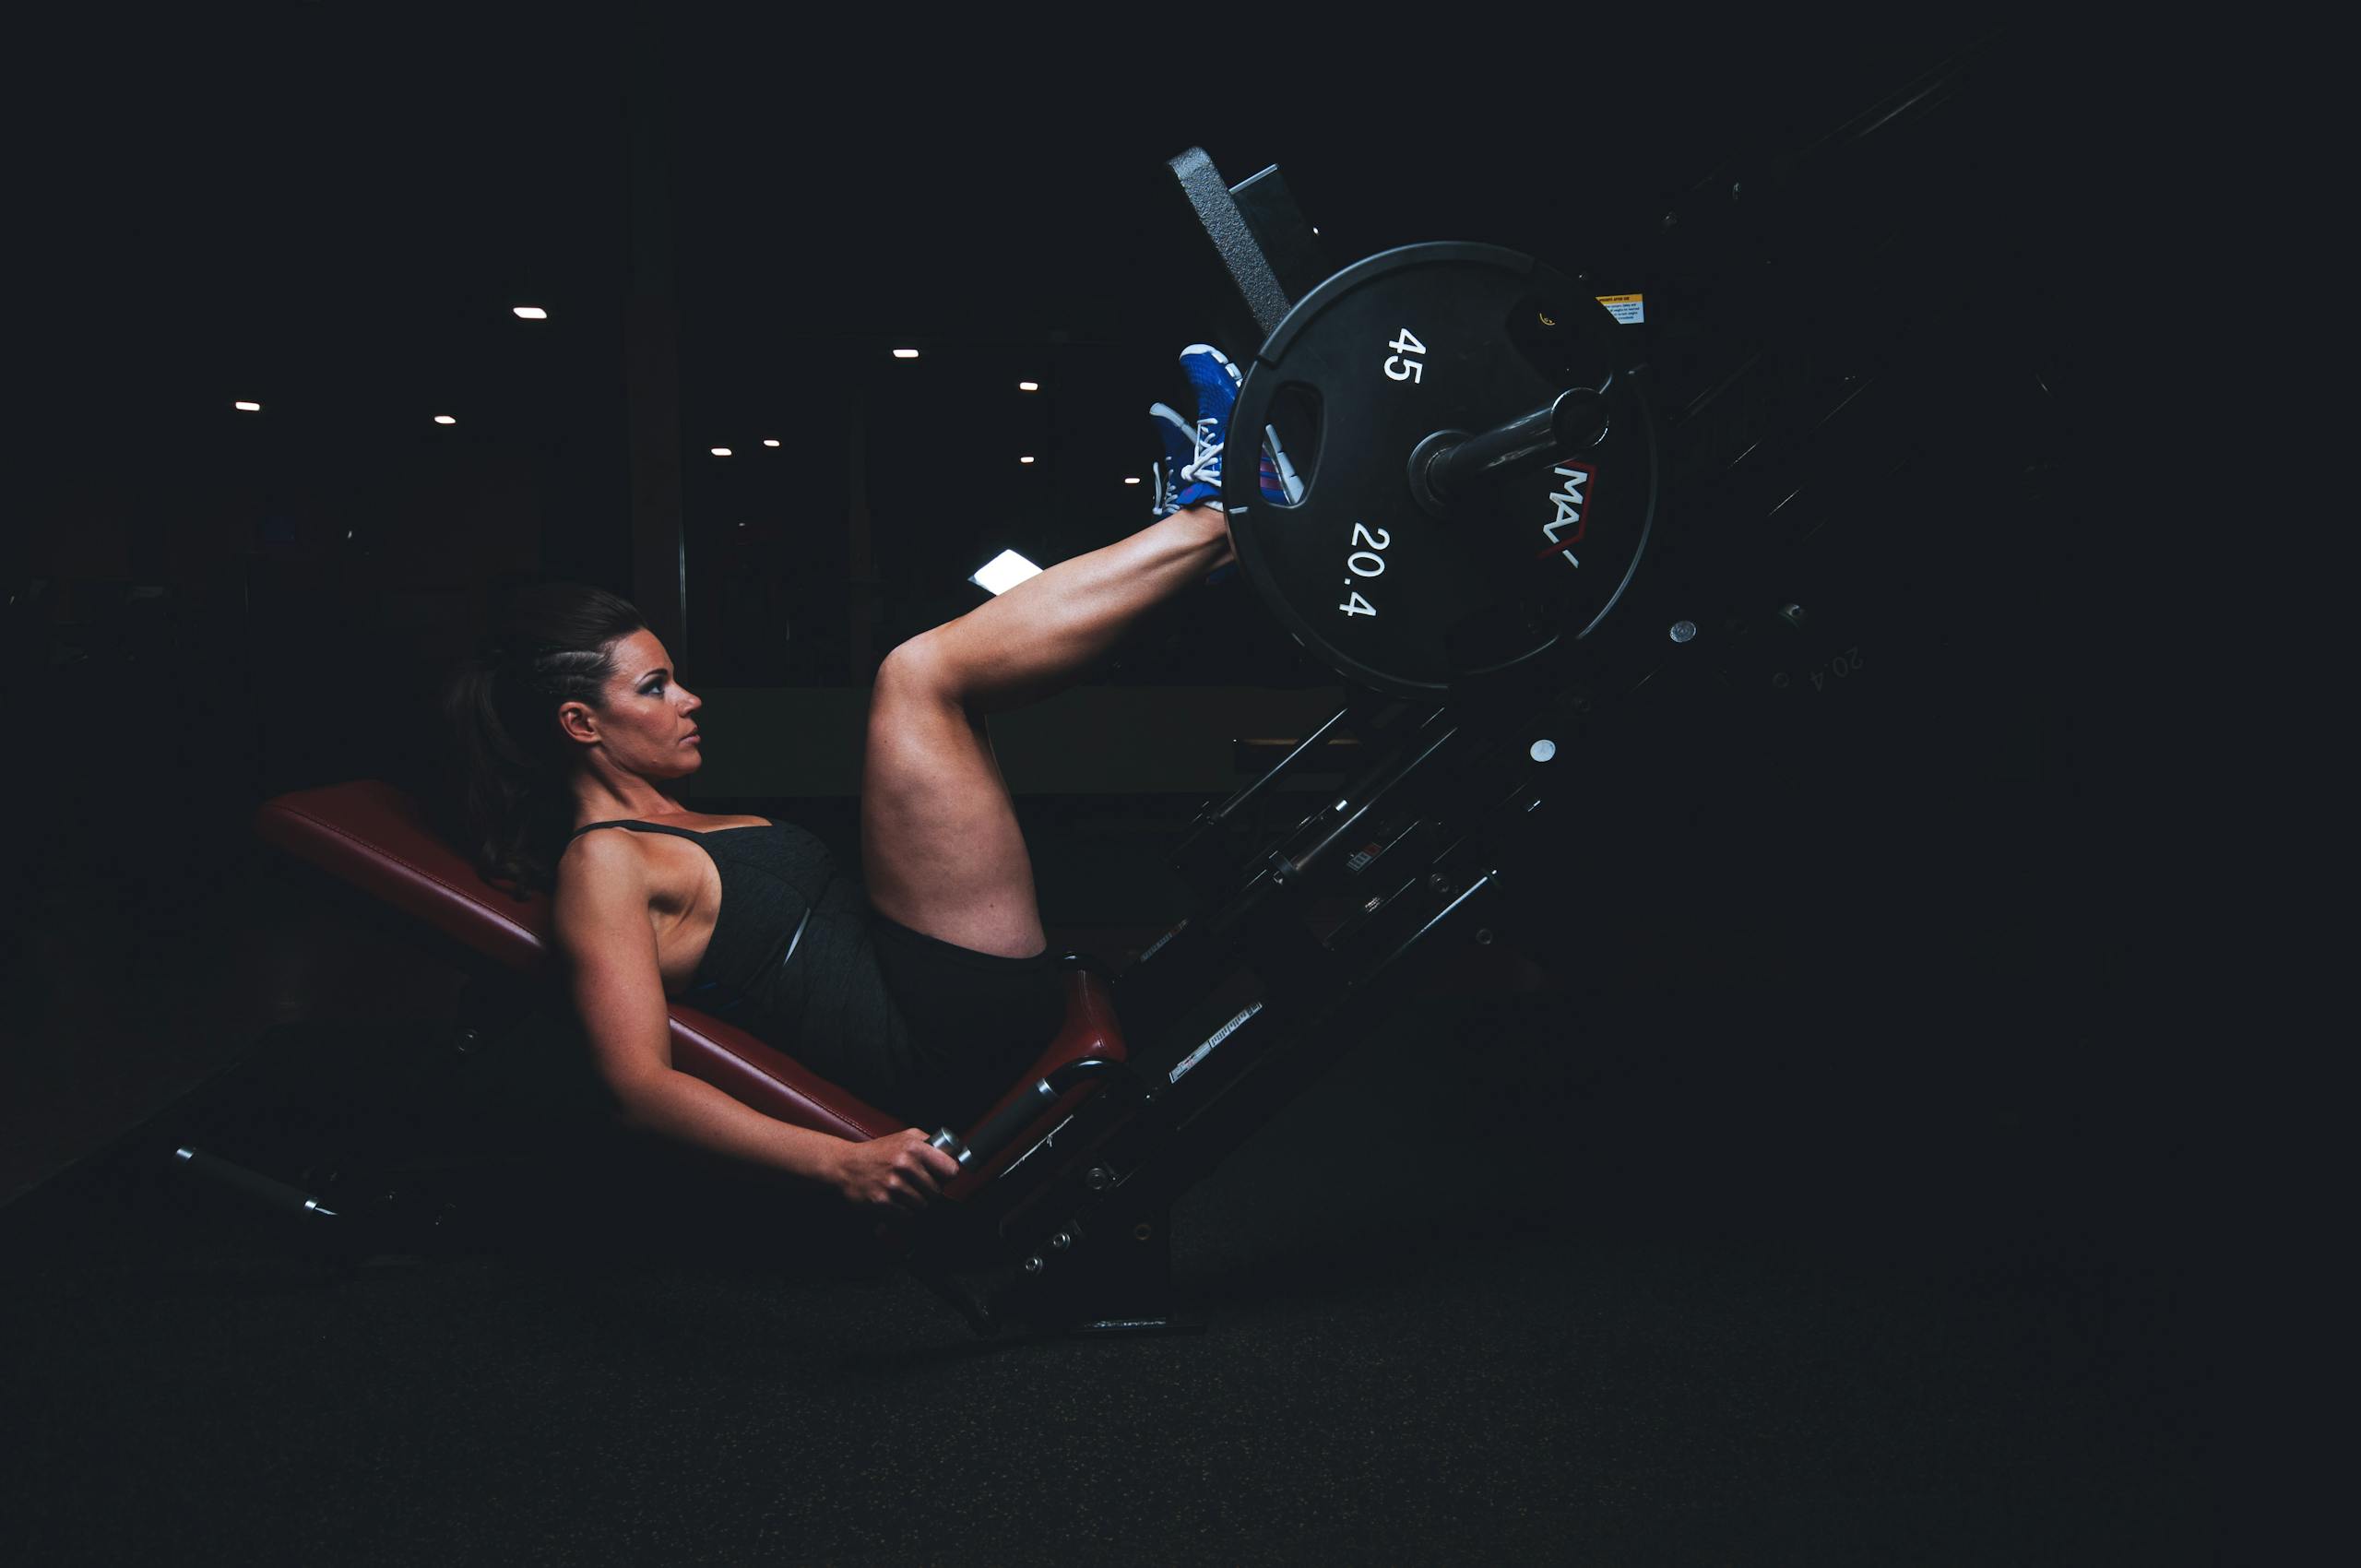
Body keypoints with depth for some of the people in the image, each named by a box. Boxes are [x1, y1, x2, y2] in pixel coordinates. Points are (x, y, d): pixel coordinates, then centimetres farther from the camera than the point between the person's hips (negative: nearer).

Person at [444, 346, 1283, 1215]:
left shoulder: (687, 829, 23)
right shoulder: (600, 863, -5)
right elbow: (639, 1079, -17)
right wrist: (839, 1161, -31)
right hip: (955, 1028, -10)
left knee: (943, 674, 15)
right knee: (915, 673, -17)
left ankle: (1194, 514, 3)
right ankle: (1212, 516, -7)